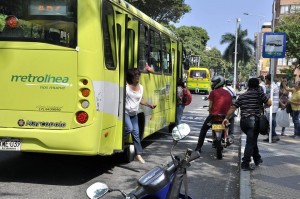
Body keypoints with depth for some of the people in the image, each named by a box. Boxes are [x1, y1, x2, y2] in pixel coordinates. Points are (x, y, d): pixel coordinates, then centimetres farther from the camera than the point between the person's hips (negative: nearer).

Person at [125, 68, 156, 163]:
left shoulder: (140, 87, 7)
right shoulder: (126, 86, -12)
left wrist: (149, 105, 8)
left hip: (134, 114, 6)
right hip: (125, 112, -6)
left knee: (136, 133, 5)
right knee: (129, 128, -23)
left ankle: (138, 154, 12)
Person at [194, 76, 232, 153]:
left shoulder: (213, 92, -2)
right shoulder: (228, 93, 13)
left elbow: (210, 106, -2)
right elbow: (230, 106, 13)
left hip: (214, 114, -4)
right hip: (225, 116, 4)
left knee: (203, 130, 12)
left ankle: (198, 147, 9)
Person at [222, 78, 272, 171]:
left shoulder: (242, 96, 14)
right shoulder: (259, 93, -1)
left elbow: (233, 108, 11)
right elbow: (269, 103, 1)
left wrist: (226, 118, 14)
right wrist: (263, 98, 17)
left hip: (243, 121, 6)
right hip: (253, 120, -6)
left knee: (252, 140, 23)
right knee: (251, 142, -4)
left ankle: (257, 159, 34)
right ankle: (245, 164, -10)